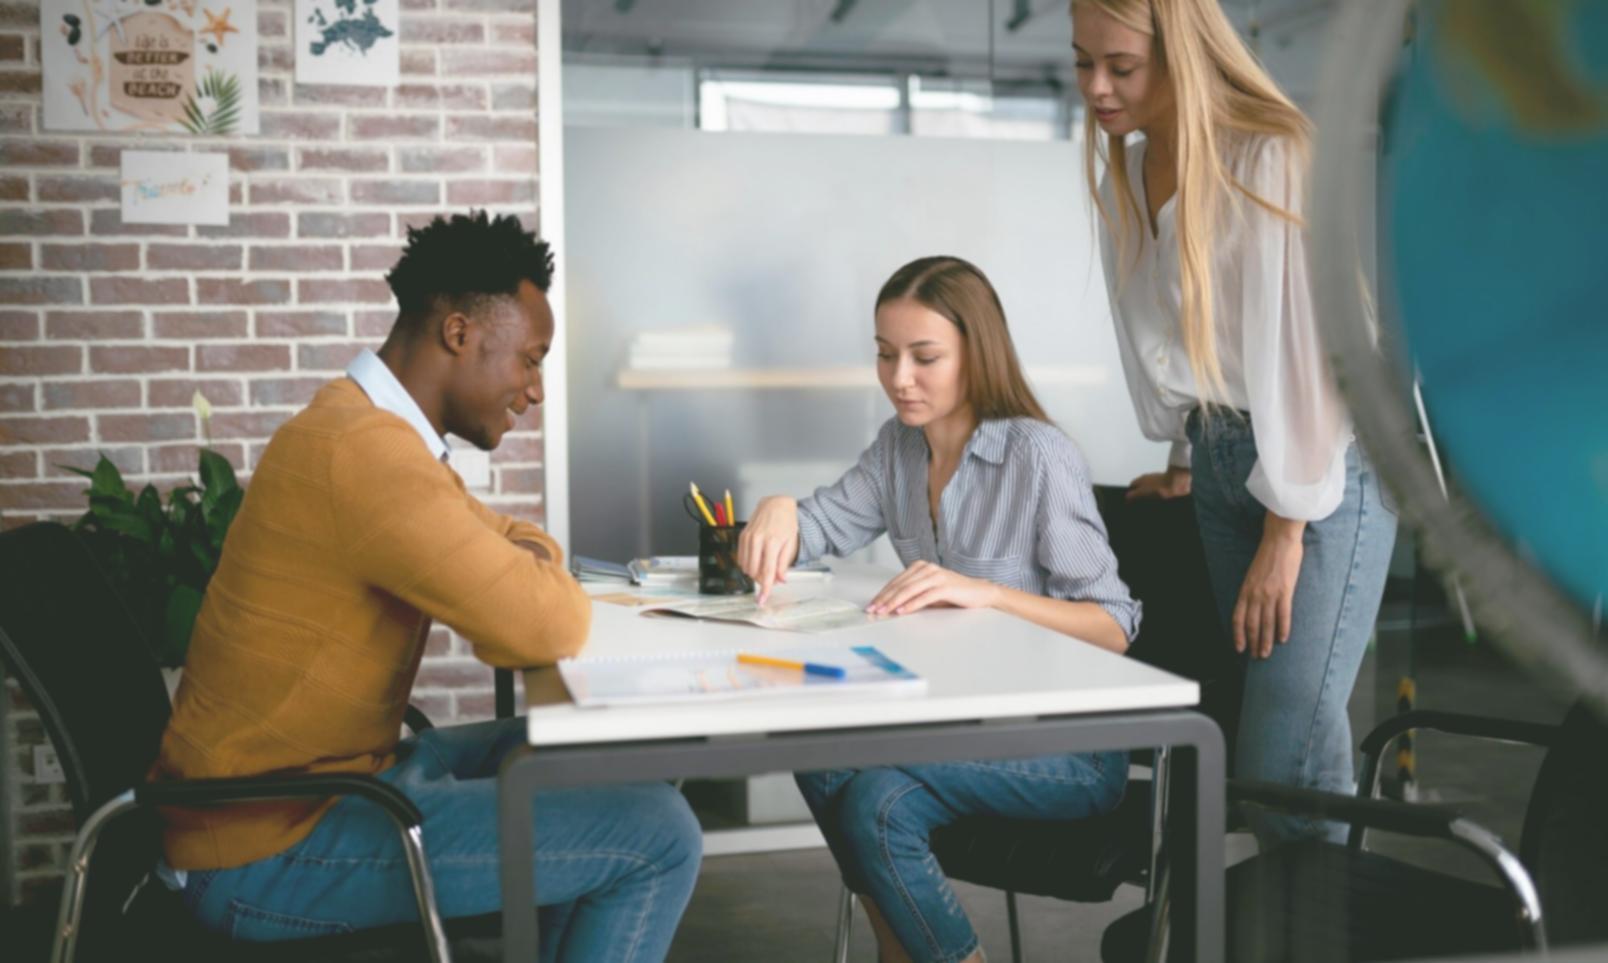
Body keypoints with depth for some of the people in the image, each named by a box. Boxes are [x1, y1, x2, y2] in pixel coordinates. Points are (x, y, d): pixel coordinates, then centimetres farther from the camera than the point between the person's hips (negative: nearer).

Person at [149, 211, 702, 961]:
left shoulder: (373, 424, 8)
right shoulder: (364, 450, -24)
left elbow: (512, 536, 21)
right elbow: (552, 627, -28)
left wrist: (527, 565, -3)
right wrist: (541, 577, -5)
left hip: (292, 784, 10)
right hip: (270, 845, -10)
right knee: (658, 836, -13)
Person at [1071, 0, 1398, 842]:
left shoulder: (1276, 160, -18)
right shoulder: (1121, 182, 5)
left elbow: (1307, 349, -19)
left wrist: (1285, 531, -17)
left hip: (1325, 467, -7)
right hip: (1222, 462, 7)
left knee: (1286, 764, -12)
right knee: (1254, 734, 8)